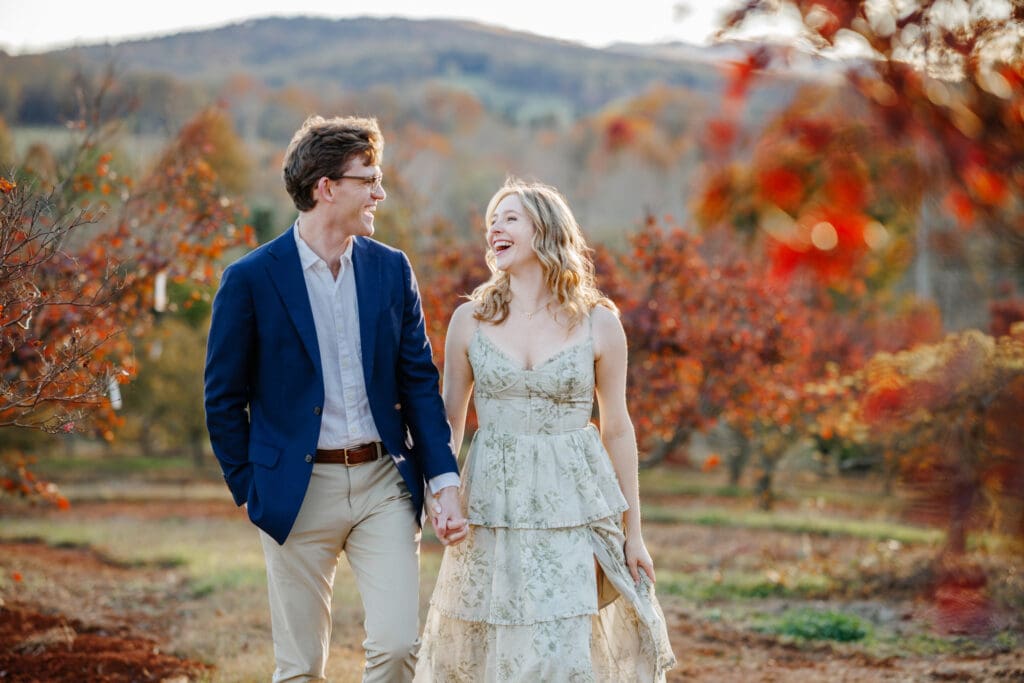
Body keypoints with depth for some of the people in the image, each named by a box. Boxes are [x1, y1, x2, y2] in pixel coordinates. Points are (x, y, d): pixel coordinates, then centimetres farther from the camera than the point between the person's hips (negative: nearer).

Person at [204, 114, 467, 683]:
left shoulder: (391, 269, 5)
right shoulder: (252, 279, -6)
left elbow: (419, 383, 7)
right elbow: (224, 399, 1)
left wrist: (444, 480, -2)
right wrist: (250, 489, 0)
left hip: (384, 483, 3)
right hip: (298, 490, -3)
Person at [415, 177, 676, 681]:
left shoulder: (599, 323, 0)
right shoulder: (469, 320, 3)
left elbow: (617, 428, 5)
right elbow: (449, 421, 9)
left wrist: (633, 531, 6)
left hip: (575, 505, -1)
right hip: (493, 505, 1)